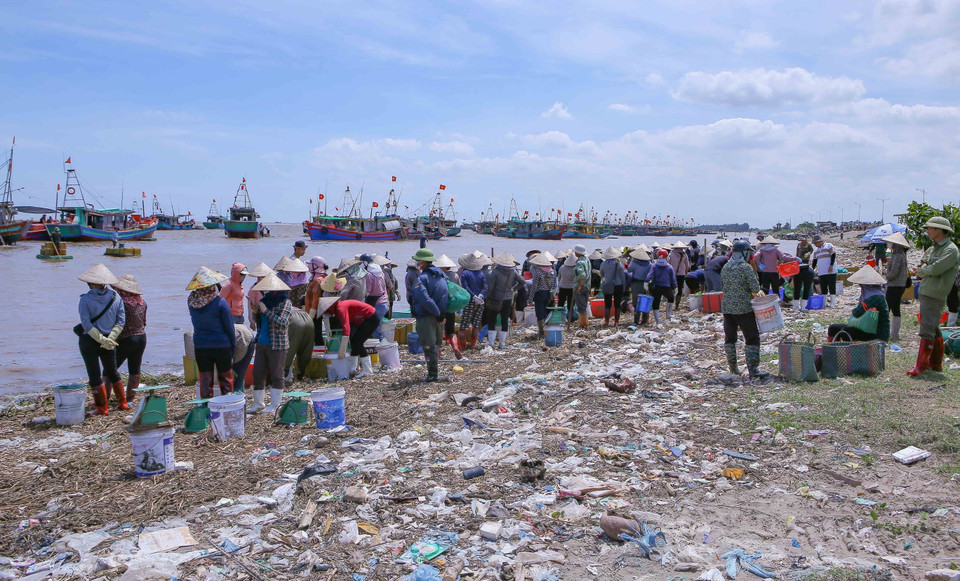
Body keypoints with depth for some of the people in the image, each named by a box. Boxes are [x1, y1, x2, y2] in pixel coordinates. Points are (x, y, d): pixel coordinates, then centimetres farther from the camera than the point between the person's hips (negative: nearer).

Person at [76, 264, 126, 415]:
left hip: (89, 341, -4)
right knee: (112, 371, 19)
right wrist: (109, 339, -7)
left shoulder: (85, 299, -13)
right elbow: (121, 321, -3)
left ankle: (102, 407, 9)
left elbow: (86, 324, -17)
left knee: (94, 375, 5)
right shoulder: (115, 296, -1)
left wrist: (103, 340, -14)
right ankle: (122, 403, 25)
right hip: (109, 342, 4)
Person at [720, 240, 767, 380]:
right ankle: (753, 370, -7)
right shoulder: (746, 267, -11)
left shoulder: (725, 268, 9)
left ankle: (733, 368, 19)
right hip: (743, 308, -6)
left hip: (726, 307, 6)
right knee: (752, 338, -1)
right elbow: (755, 288, -13)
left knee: (729, 338, 13)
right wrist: (752, 292, 10)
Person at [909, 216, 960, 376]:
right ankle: (936, 363, 22)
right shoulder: (933, 248, 16)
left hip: (935, 295, -9)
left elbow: (936, 269, -20)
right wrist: (924, 267, 5)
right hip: (925, 293, 9)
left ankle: (921, 365, -11)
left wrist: (922, 270, -2)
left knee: (927, 330, -11)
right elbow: (924, 260, 27)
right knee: (934, 330, 14)